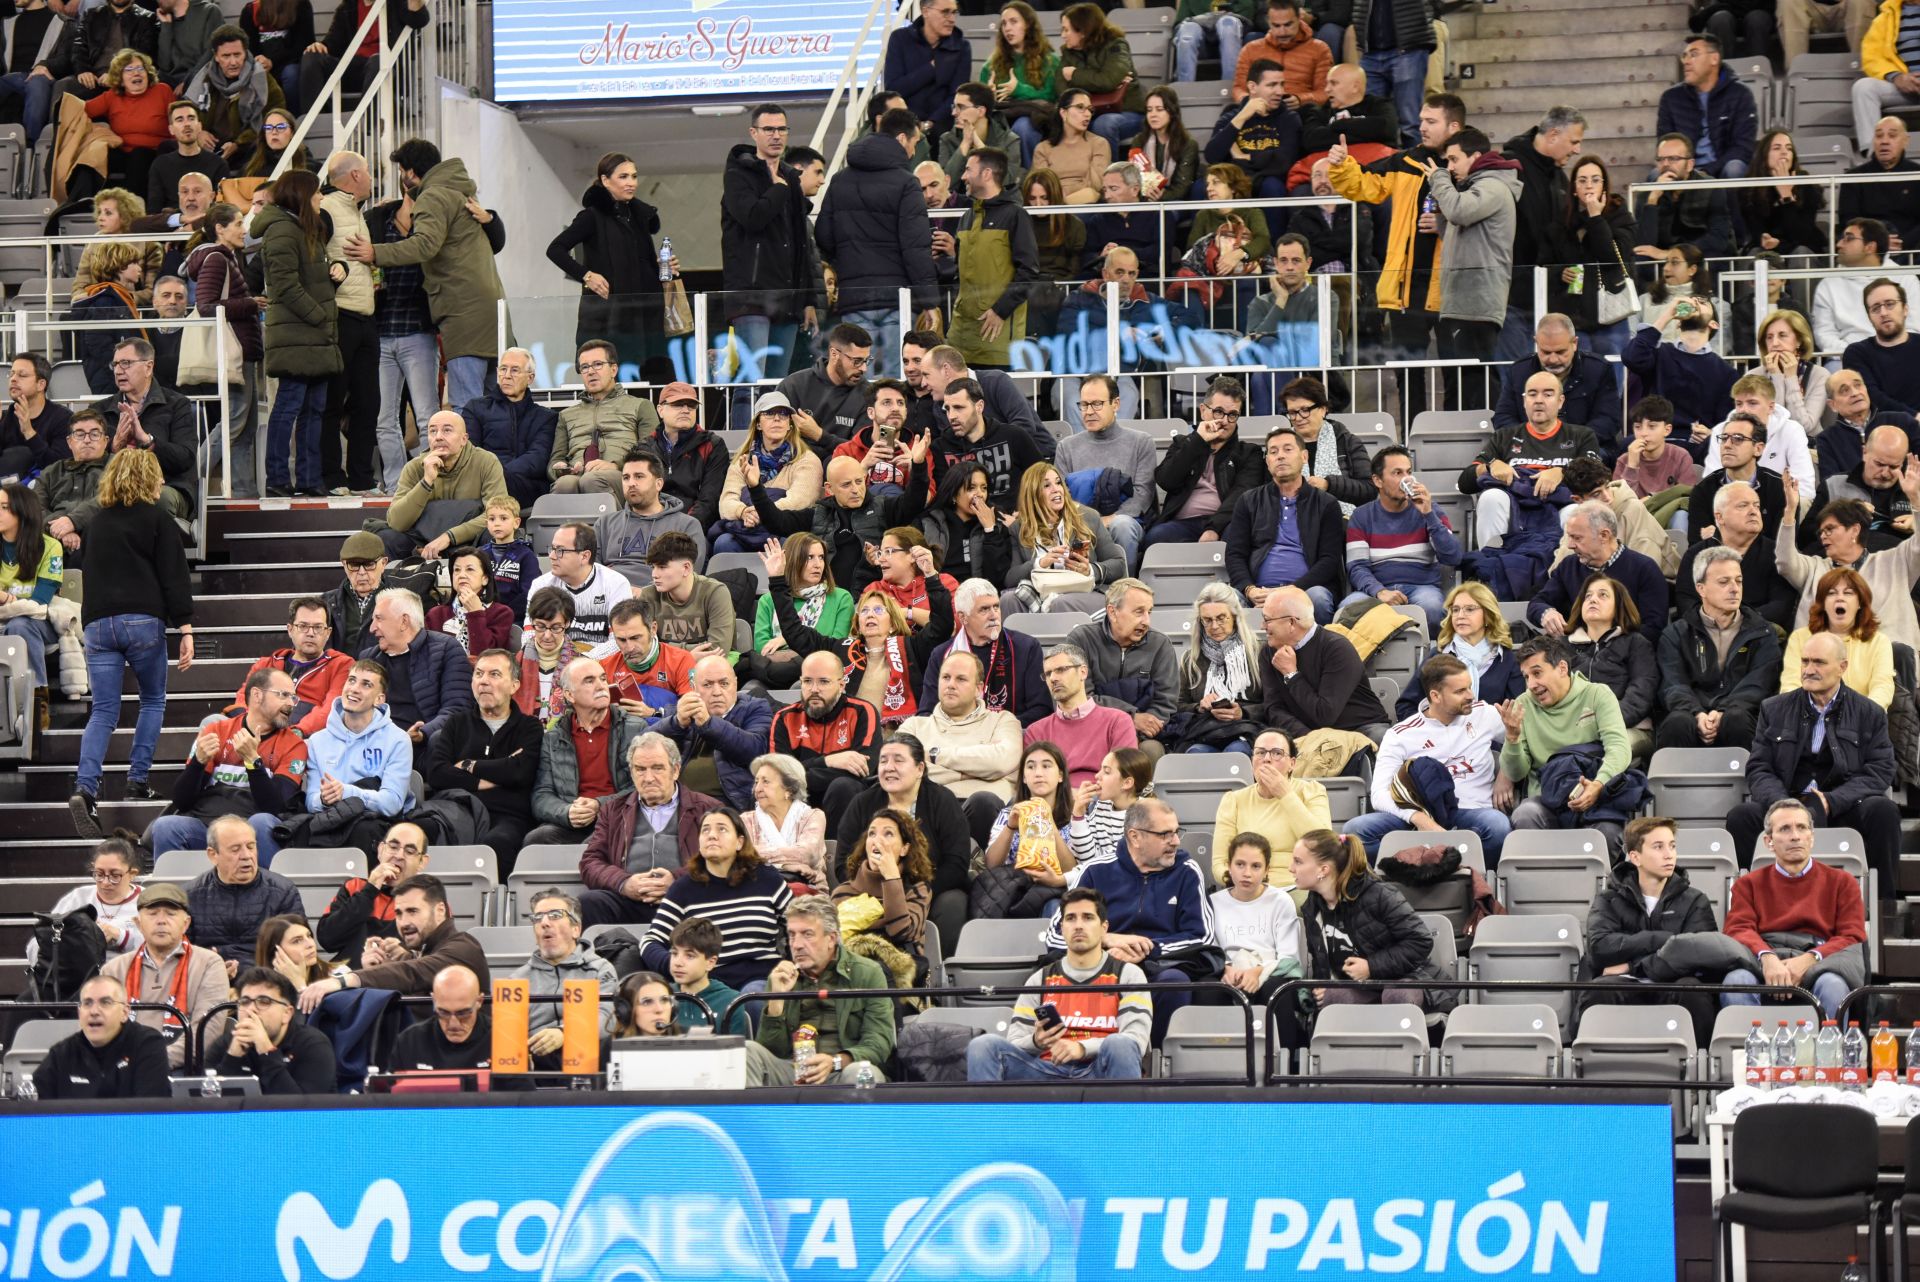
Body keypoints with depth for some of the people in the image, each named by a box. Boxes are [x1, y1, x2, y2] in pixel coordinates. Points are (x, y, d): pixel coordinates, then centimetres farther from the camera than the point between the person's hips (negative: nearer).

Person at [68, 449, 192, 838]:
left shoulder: (95, 523, 17)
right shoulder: (157, 518, 2)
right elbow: (174, 577, -4)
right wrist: (186, 629, -6)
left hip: (98, 622, 4)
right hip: (143, 621, -4)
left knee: (103, 711, 1)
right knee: (153, 701, 16)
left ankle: (85, 787, -19)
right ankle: (138, 780, 9)